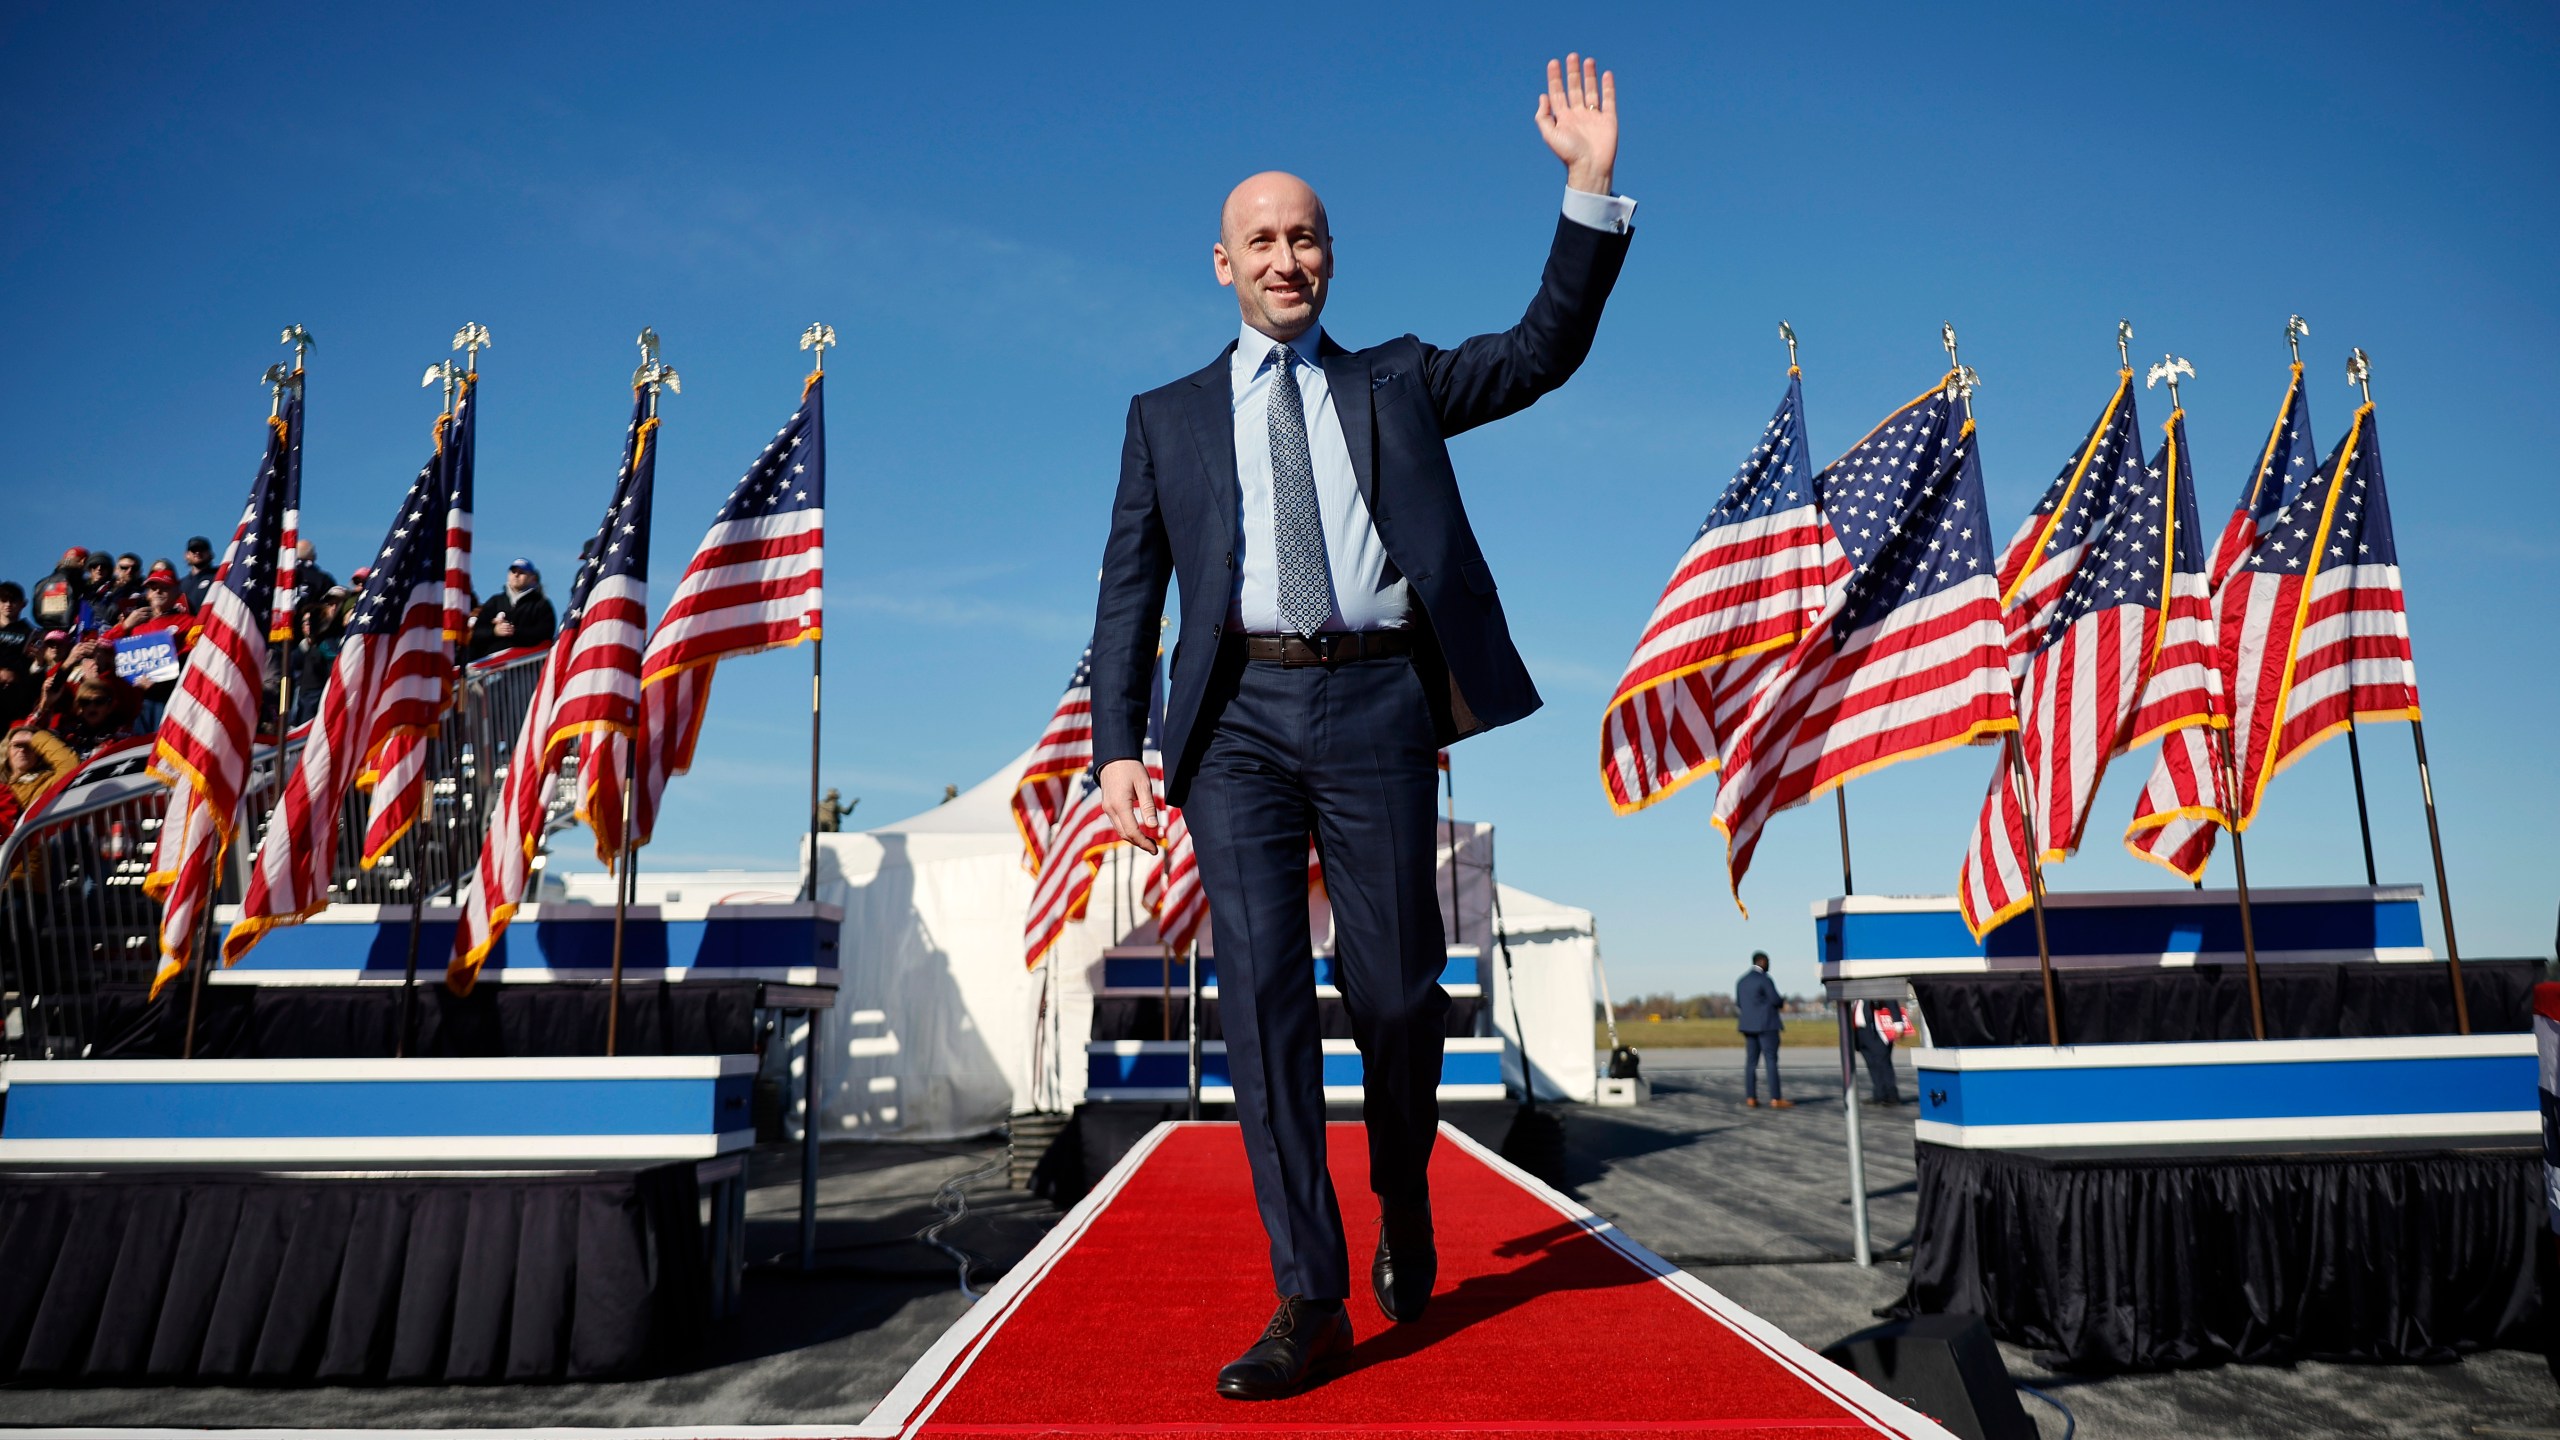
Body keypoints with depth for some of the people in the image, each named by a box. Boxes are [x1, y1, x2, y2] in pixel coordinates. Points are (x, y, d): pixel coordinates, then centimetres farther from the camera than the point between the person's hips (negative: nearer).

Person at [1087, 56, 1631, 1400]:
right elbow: (1129, 592, 10)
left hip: (1375, 702, 0)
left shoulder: (1395, 382, 18)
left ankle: (1404, 1200, 32)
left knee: (1395, 986, 2)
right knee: (1262, 993, -6)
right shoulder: (1168, 417, 17)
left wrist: (1591, 187, -2)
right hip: (1240, 715, 1)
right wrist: (1118, 748, -2)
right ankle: (1309, 1297, 3)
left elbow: (1543, 350, 8)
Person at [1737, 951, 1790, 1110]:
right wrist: (1783, 1004, 10)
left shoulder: (1742, 980, 12)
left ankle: (1750, 1098, 0)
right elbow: (1776, 1000, -11)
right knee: (1771, 1061, -6)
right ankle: (1776, 1099, -8)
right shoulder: (1764, 979, -12)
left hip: (1749, 1025, 7)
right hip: (1766, 1025, -7)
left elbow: (1738, 1005, 14)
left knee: (1751, 1061, 4)